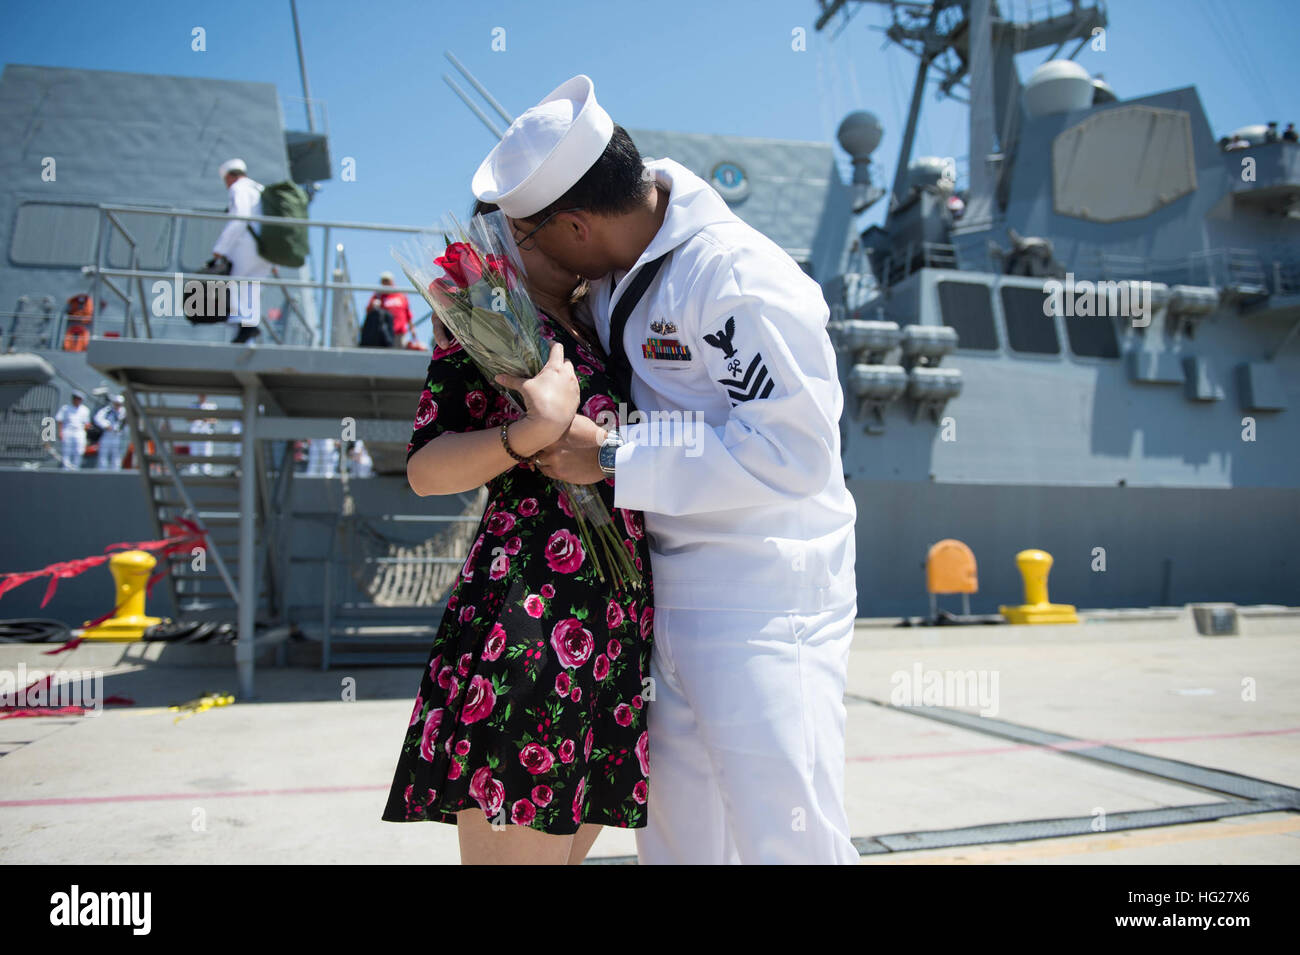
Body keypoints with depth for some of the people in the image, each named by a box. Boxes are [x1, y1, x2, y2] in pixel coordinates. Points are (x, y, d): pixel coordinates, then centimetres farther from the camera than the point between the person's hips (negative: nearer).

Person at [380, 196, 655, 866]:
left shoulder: (588, 331, 21)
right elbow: (425, 469, -9)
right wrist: (537, 429, -23)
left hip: (615, 632, 8)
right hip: (527, 627, -8)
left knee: (566, 846, 15)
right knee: (517, 846, -4)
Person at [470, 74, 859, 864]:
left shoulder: (741, 280, -20)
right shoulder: (619, 271, 8)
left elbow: (790, 450, -25)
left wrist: (610, 458, -23)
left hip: (765, 605, -9)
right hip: (673, 596, 9)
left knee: (787, 836, -2)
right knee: (676, 834, 17)